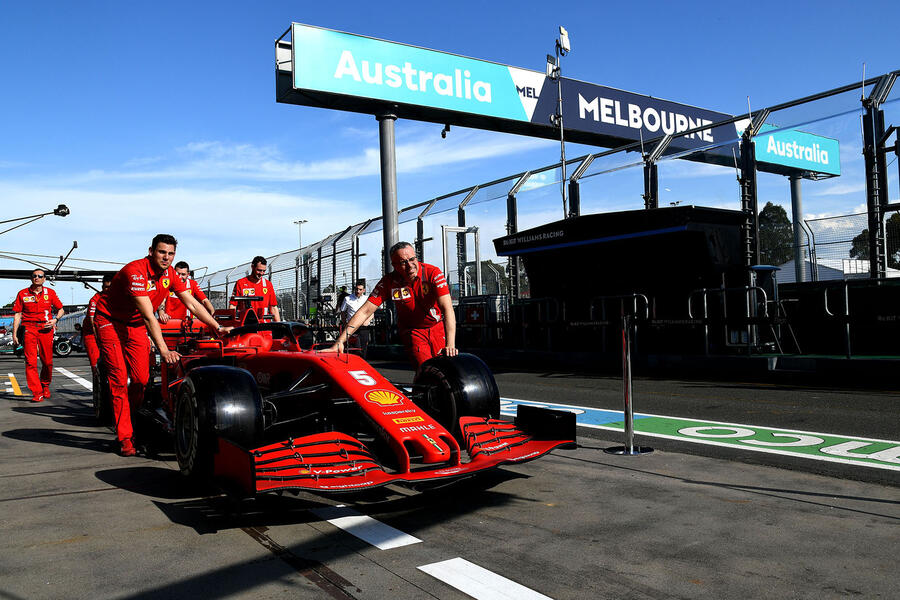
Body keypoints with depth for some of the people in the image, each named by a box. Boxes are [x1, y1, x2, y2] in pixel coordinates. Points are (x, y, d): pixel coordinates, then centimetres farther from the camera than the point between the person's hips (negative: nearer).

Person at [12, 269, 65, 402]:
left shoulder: (50, 293, 9)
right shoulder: (23, 294, 7)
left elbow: (61, 310, 18)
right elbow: (17, 315, 7)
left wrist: (55, 320, -3)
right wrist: (14, 333, 2)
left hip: (46, 328, 1)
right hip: (29, 328, -1)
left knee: (47, 361, 3)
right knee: (30, 361, -9)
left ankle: (45, 386, 27)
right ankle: (37, 393, -7)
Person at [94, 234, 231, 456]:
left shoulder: (170, 274, -6)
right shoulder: (135, 271, -28)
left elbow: (192, 304, 1)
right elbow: (148, 316, -34)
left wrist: (218, 328, -4)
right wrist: (163, 350, -39)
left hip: (135, 325, 6)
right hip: (109, 321, -6)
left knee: (141, 378, -4)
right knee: (119, 379, -11)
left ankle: (125, 417, 18)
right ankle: (124, 437, -6)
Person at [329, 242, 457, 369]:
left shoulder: (433, 273, -20)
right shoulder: (388, 281, -16)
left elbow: (447, 308, -29)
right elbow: (365, 311, -18)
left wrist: (450, 345, -42)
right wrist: (340, 342, -28)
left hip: (438, 327, 1)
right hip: (411, 331, -1)